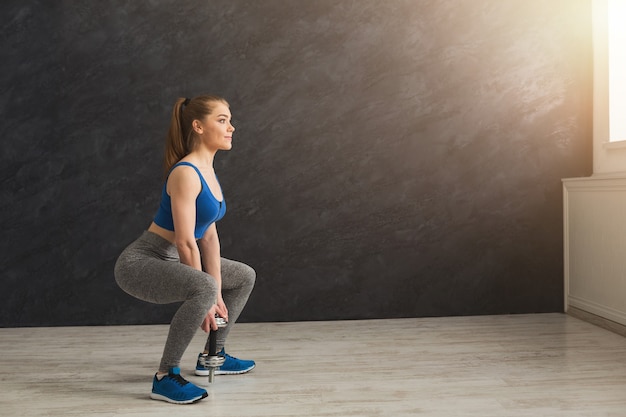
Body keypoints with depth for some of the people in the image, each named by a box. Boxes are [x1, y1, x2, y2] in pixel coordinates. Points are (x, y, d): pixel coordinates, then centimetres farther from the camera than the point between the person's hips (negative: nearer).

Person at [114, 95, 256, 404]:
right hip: (140, 262, -10)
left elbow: (209, 235, 5)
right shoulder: (186, 173, -23)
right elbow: (185, 242, -24)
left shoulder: (207, 170, 6)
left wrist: (217, 293, 2)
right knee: (204, 289, -37)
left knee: (245, 277, 18)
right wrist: (207, 296, -17)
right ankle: (165, 377, -20)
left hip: (170, 260, 10)